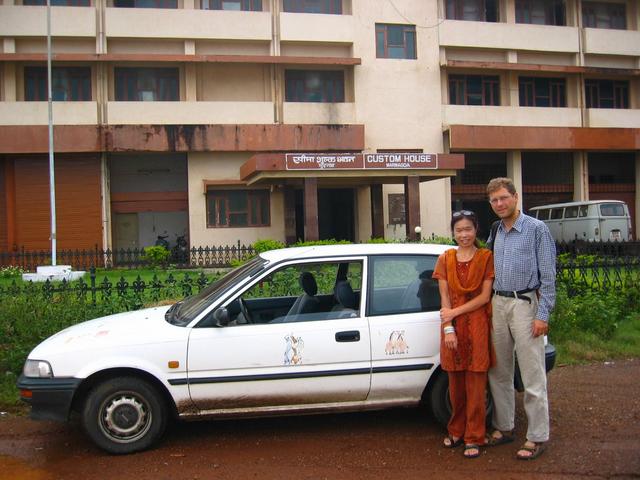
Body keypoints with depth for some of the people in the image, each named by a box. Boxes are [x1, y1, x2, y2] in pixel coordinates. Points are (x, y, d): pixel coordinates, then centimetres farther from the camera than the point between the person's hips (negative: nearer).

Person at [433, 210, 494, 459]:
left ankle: (474, 438, 10)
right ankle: (456, 431, 24)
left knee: (476, 384, 0)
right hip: (452, 326, 2)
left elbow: (485, 296, -5)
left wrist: (455, 312, -12)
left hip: (477, 326, -2)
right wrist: (448, 328, -7)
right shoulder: (445, 259, 7)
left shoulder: (486, 257, 0)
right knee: (455, 383, 9)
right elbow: (444, 298, 3)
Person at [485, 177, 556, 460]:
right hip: (498, 304, 7)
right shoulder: (495, 234, 14)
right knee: (499, 373, 12)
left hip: (525, 304, -6)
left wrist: (543, 315, -14)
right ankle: (504, 427, 25)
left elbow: (548, 275, -8)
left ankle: (537, 437, 7)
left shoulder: (536, 229, -5)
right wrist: (491, 307, 12)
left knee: (533, 376, -2)